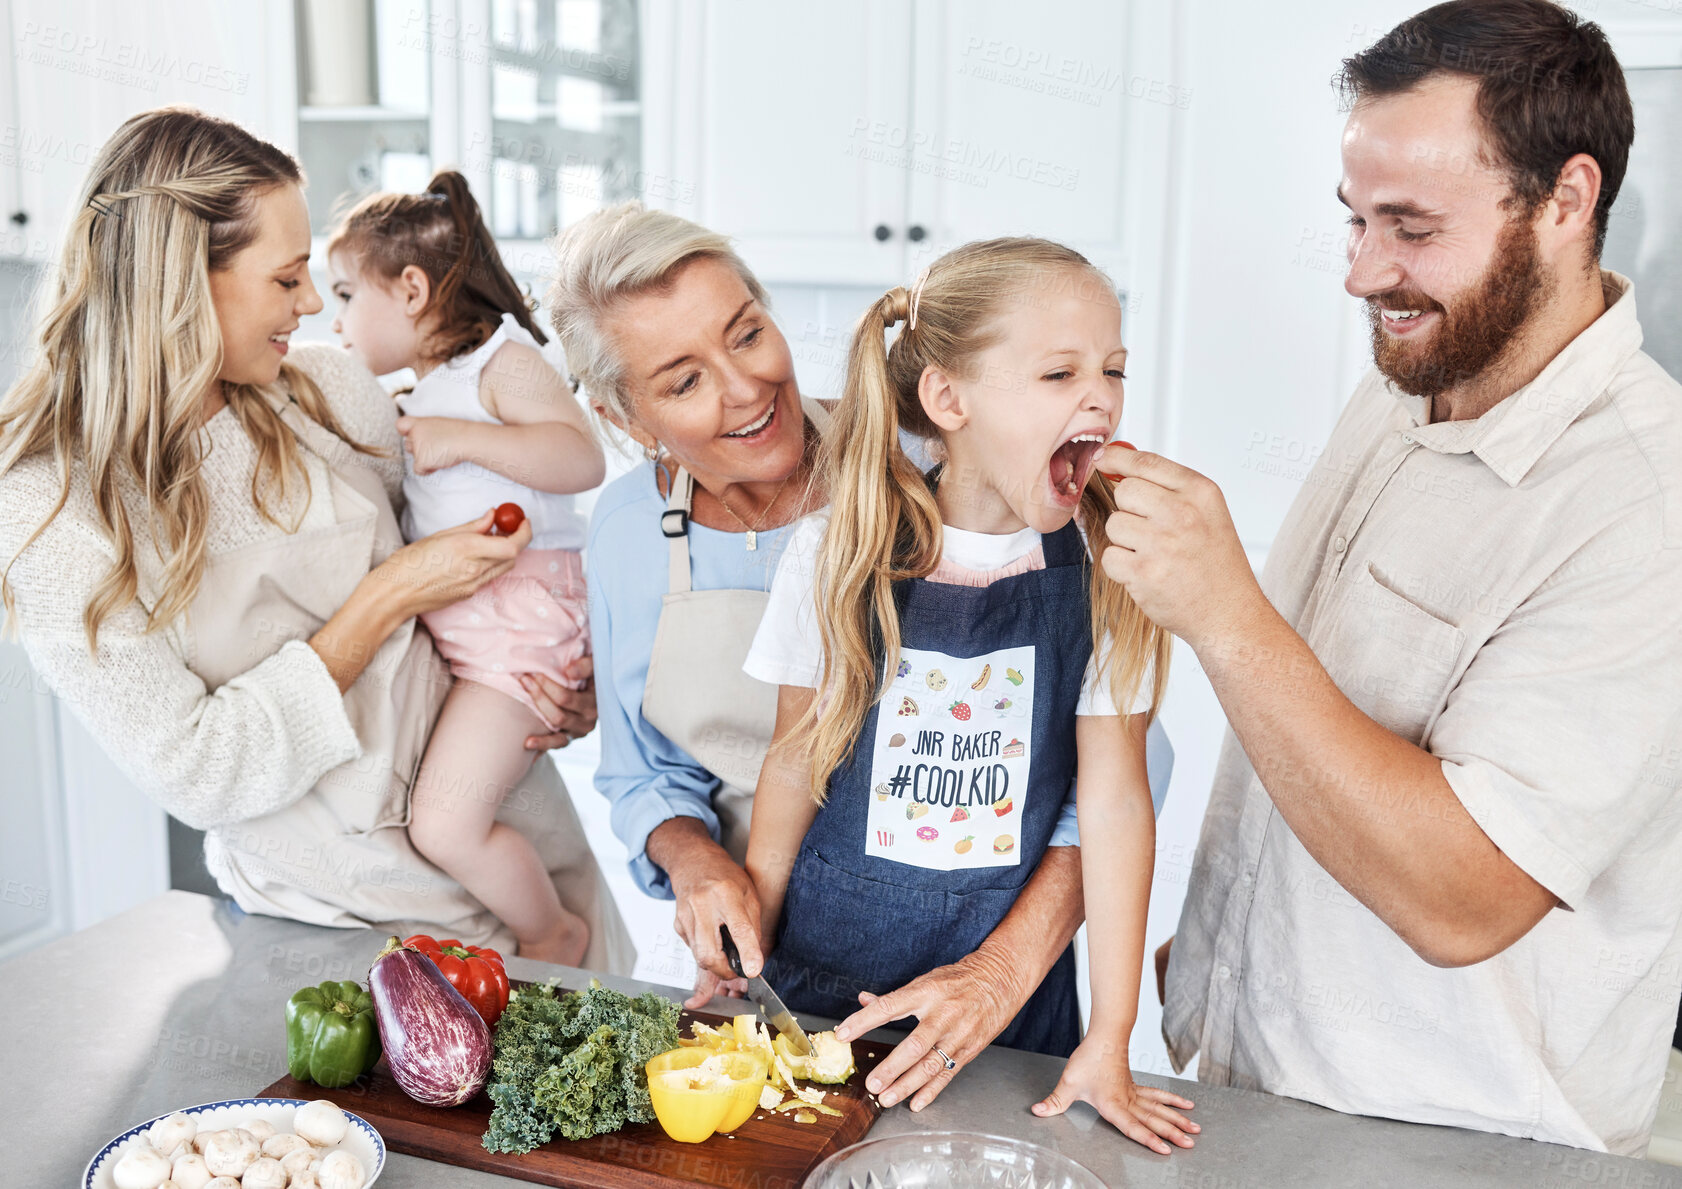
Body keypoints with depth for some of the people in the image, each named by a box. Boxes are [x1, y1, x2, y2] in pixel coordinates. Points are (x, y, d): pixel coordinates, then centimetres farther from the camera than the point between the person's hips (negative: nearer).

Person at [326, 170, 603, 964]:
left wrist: (465, 439, -24)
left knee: (444, 827, -14)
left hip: (515, 616, -10)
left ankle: (551, 934, 10)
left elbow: (583, 458, -22)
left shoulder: (501, 359, -6)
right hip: (439, 619, 10)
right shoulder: (423, 392, 23)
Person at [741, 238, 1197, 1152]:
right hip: (827, 968, 1)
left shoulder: (1102, 571, -12)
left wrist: (1110, 1042, -10)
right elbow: (797, 762, -1)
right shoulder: (836, 553, -10)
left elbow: (1114, 796, -11)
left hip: (1014, 977, 0)